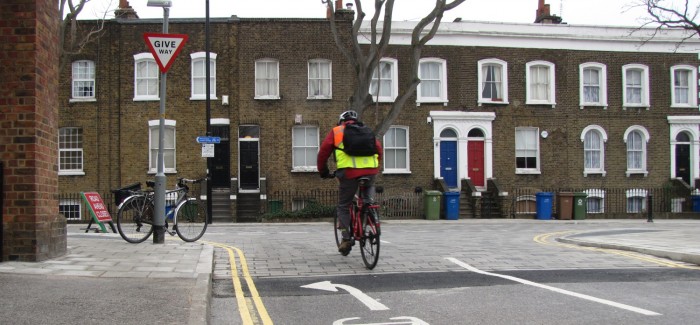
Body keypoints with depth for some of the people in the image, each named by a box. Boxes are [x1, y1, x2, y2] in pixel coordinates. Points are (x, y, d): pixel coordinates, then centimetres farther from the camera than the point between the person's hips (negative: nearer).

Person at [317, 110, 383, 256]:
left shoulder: (336, 131, 17)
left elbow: (324, 151, 12)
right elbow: (379, 149, 21)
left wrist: (323, 171, 23)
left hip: (349, 172, -3)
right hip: (370, 171, 3)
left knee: (343, 207, 13)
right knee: (368, 195, 31)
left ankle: (346, 239, 4)